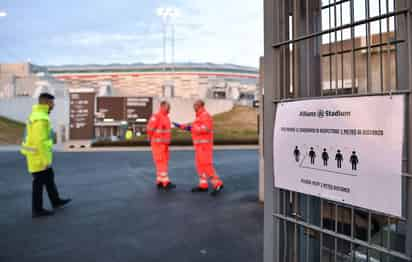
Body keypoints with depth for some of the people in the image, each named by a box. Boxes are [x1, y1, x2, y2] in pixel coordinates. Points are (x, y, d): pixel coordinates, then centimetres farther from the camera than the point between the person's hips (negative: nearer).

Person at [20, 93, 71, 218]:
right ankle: (37, 210, 14)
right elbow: (40, 141, -27)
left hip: (36, 155, 10)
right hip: (39, 156, -10)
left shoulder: (36, 114, 11)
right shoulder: (41, 118, -23)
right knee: (39, 182, 2)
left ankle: (56, 201, 33)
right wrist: (46, 159, -22)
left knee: (49, 178, 20)